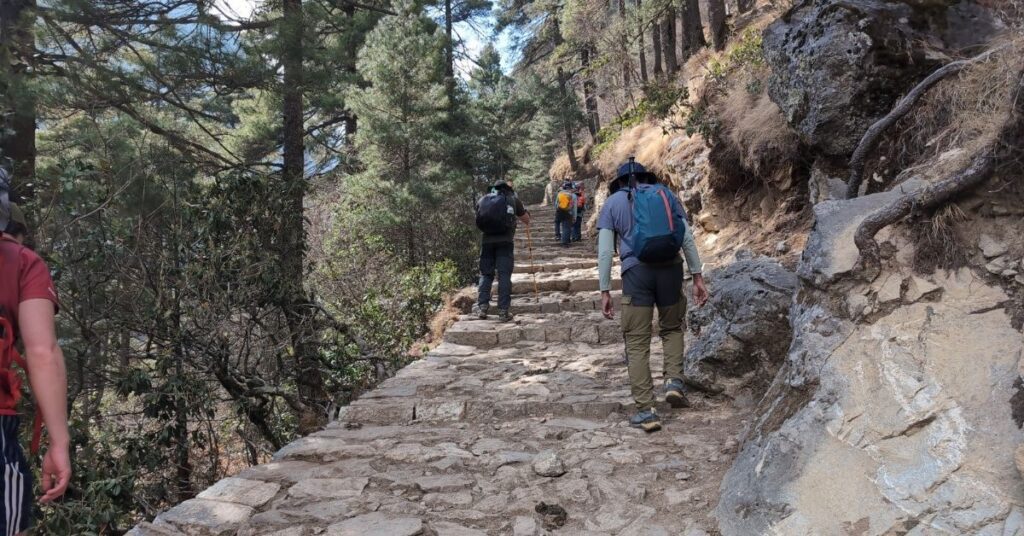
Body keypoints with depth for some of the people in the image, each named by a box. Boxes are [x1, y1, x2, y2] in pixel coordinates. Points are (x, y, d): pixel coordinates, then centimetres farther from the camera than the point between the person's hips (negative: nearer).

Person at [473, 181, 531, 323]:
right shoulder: (513, 199, 11)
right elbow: (526, 219, 20)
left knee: (486, 274, 11)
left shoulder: (483, 200, 16)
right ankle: (503, 311, -5)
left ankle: (482, 307, 2)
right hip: (505, 241, -2)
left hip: (487, 240, 2)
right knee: (504, 275, -1)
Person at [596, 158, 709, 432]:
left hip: (636, 271, -2)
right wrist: (697, 277, 11)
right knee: (672, 328, 24)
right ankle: (674, 381, 7)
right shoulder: (665, 194, 16)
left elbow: (605, 251, 4)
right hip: (670, 267, 2)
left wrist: (605, 291, 5)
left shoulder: (612, 203, 12)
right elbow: (687, 238, 9)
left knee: (637, 342, 4)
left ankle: (646, 411, 3)